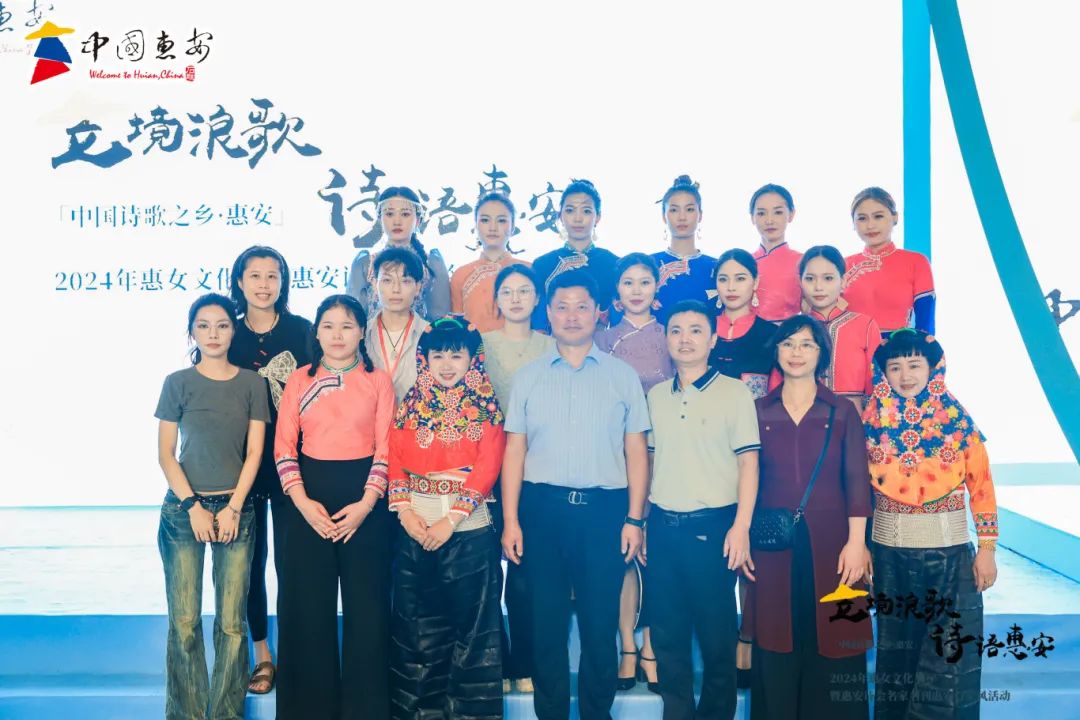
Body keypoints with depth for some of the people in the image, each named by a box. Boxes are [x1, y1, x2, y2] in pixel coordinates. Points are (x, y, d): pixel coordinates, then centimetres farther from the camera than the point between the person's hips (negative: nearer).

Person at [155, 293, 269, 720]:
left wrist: (233, 508, -6)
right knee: (184, 621, 1)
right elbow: (165, 453, 0)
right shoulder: (178, 383, 3)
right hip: (183, 509, 0)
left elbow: (254, 452, 2)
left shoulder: (251, 383, 5)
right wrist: (193, 506, -8)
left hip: (235, 508, 1)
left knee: (231, 621, 0)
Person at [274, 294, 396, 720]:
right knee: (309, 605, 5)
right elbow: (284, 447, 1)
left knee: (366, 604, 2)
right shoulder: (299, 380, 6)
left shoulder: (378, 381, 3)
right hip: (310, 498, 1)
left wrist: (366, 504, -12)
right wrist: (302, 502, -11)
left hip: (364, 499, -1)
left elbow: (386, 449, -3)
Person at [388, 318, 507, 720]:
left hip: (469, 528, -2)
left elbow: (488, 466, -9)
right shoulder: (412, 406, 7)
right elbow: (394, 457, 2)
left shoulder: (487, 408, 0)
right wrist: (405, 511, -12)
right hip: (415, 528, 2)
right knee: (417, 623, 10)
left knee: (470, 622, 6)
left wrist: (451, 519, -16)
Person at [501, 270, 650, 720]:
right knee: (546, 620, 8)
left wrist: (634, 518, -2)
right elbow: (515, 451, 6)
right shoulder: (528, 377, 8)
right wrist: (510, 520, -1)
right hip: (543, 506, 1)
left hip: (605, 508, 0)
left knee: (601, 622, 6)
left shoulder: (623, 375, 6)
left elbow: (635, 451, 5)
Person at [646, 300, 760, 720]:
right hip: (663, 526, 4)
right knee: (667, 631, 11)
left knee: (716, 632, 6)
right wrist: (640, 520, 9)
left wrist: (741, 528, -12)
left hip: (712, 525, -4)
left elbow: (748, 463, -5)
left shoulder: (734, 393, -4)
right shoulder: (655, 396, 9)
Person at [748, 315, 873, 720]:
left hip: (830, 541, -1)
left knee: (831, 644, 5)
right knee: (777, 645, 7)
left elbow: (857, 479, -1)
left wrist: (856, 541, -8)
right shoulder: (758, 411, 6)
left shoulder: (842, 412, 4)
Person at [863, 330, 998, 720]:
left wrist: (987, 549, -3)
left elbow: (982, 487, -1)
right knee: (897, 643, 15)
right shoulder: (873, 422, -1)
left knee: (950, 651, 1)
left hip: (949, 549, -1)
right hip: (889, 549, 1)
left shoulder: (959, 422, -4)